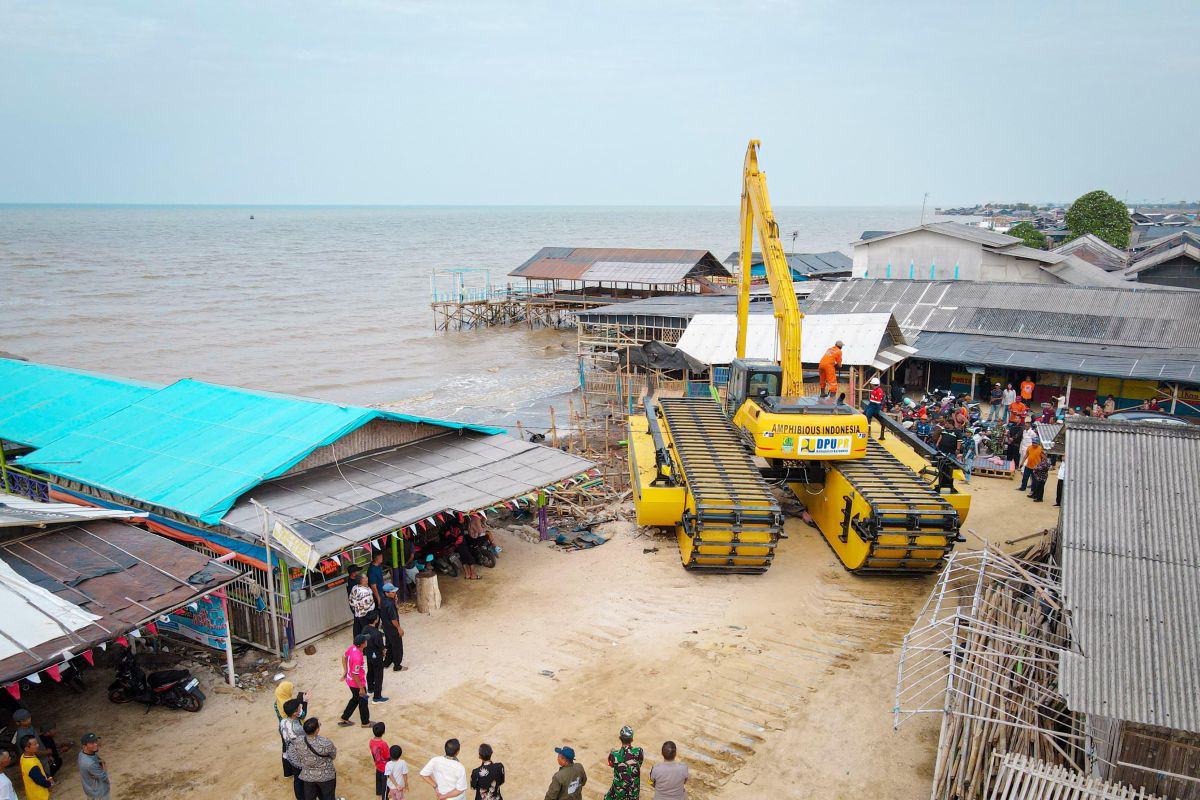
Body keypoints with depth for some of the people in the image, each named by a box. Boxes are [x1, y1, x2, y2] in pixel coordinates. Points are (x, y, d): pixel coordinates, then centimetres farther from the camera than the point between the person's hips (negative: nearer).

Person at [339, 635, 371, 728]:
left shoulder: (352, 647, -11)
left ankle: (344, 719, 39)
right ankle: (365, 723, 35)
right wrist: (361, 688, -18)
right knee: (363, 702, 15)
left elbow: (344, 657, 7)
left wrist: (345, 671, 17)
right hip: (357, 683, -8)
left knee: (355, 699, 28)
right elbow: (355, 675, -29)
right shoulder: (357, 657, -37)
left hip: (350, 681, 8)